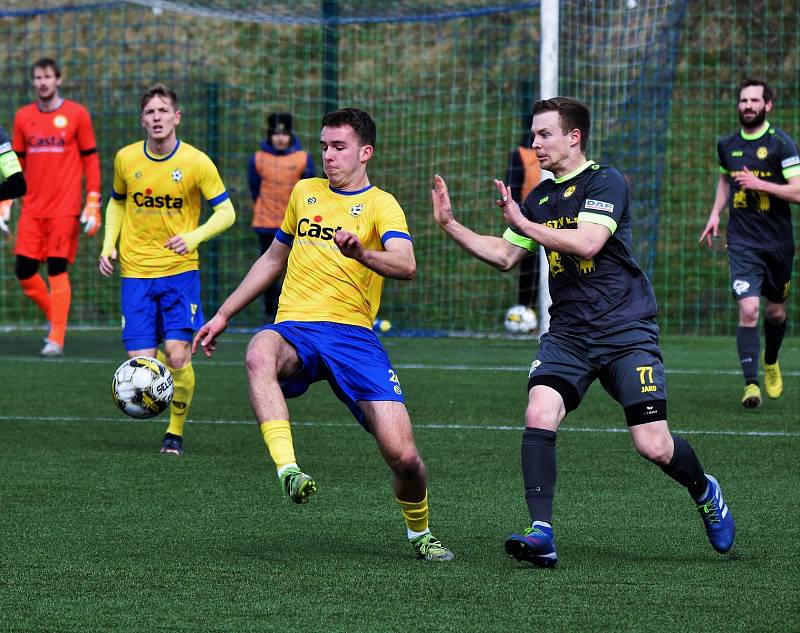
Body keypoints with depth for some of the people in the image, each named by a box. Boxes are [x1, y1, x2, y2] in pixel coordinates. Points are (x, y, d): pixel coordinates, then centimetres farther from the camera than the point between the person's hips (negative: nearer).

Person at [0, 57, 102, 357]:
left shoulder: (77, 114, 0)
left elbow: (91, 160, 1)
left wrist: (92, 204, -5)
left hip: (65, 209, -4)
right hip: (32, 209, 4)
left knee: (58, 270, -8)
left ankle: (56, 339, -5)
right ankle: (55, 318, 22)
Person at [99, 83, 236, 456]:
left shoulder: (196, 162, -7)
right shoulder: (126, 159, 1)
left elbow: (226, 212, -2)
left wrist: (195, 236, -19)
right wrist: (109, 244, 5)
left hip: (180, 271, -2)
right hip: (135, 272, 2)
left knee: (177, 355, -13)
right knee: (142, 365, -8)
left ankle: (175, 431, 8)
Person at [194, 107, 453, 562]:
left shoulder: (381, 205, 3)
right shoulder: (305, 192, 19)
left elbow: (406, 265, -16)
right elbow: (274, 259, 32)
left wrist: (363, 255, -37)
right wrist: (225, 315, 31)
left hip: (353, 333, -3)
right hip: (295, 327, 3)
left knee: (402, 453, -13)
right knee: (259, 356, -37)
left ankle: (420, 532, 18)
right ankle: (288, 470, -46)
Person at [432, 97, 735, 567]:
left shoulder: (606, 182, -8)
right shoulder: (541, 196, 14)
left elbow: (587, 243, -22)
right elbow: (504, 256, 22)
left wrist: (523, 223, -15)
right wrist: (450, 224, 13)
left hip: (626, 331, -6)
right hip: (567, 334, 6)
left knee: (654, 446, -8)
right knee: (539, 416, -21)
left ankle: (705, 493, 25)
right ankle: (541, 534, -22)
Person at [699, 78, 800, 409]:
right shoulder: (727, 146, 6)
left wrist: (760, 184, -23)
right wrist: (715, 214, 15)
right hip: (742, 242, 1)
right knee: (748, 310, -15)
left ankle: (771, 362, 43)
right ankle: (751, 384, -15)